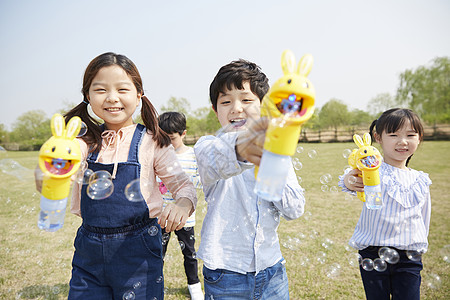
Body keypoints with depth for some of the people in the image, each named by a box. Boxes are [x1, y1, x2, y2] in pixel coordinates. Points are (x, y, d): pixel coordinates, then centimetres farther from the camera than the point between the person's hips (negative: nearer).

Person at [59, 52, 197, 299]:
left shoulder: (152, 142, -7)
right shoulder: (86, 142, 1)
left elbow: (182, 184, -5)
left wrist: (182, 204, -27)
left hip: (138, 251, -2)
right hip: (88, 249, 3)